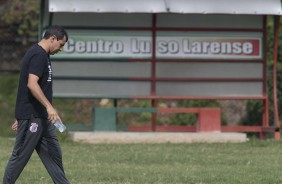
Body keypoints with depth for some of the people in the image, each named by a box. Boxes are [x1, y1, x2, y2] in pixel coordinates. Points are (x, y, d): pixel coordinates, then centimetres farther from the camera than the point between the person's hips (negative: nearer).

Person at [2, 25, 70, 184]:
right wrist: (49, 106, -31)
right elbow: (32, 84, -26)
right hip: (31, 117, -10)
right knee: (20, 156, -3)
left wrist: (22, 116, 24)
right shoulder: (38, 55, -14)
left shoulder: (42, 55, 18)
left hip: (41, 117, 10)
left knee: (53, 154, 9)